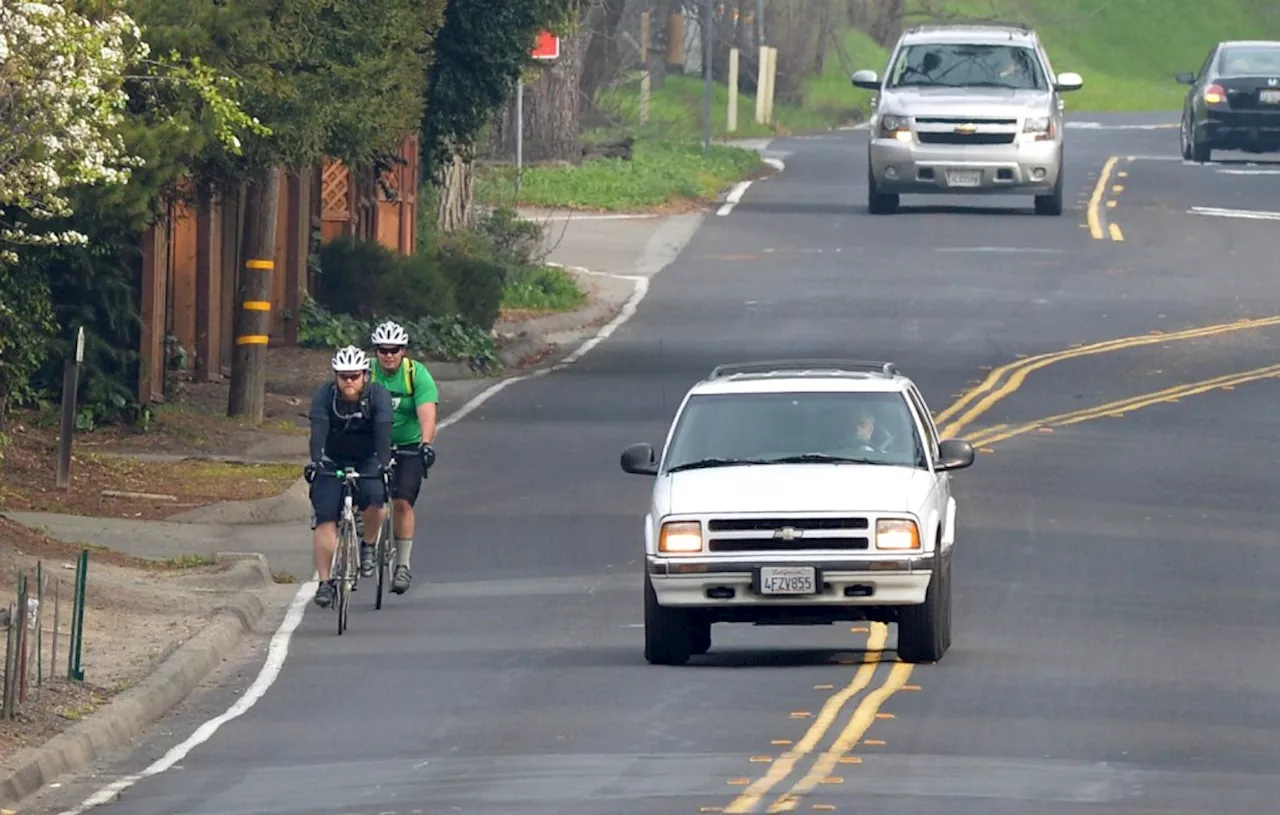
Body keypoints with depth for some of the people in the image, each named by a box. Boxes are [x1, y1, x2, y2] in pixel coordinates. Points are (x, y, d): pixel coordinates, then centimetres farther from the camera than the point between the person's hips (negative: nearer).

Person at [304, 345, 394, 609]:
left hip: (367, 461, 0)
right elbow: (318, 429, -29)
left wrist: (383, 463, -43)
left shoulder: (378, 395, -17)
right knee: (325, 518, -13)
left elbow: (383, 430, -29)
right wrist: (315, 460, -45)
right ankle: (325, 582, -9)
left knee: (374, 498, -29)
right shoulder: (325, 395, -16)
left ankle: (368, 545, 0)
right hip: (332, 462, 0)